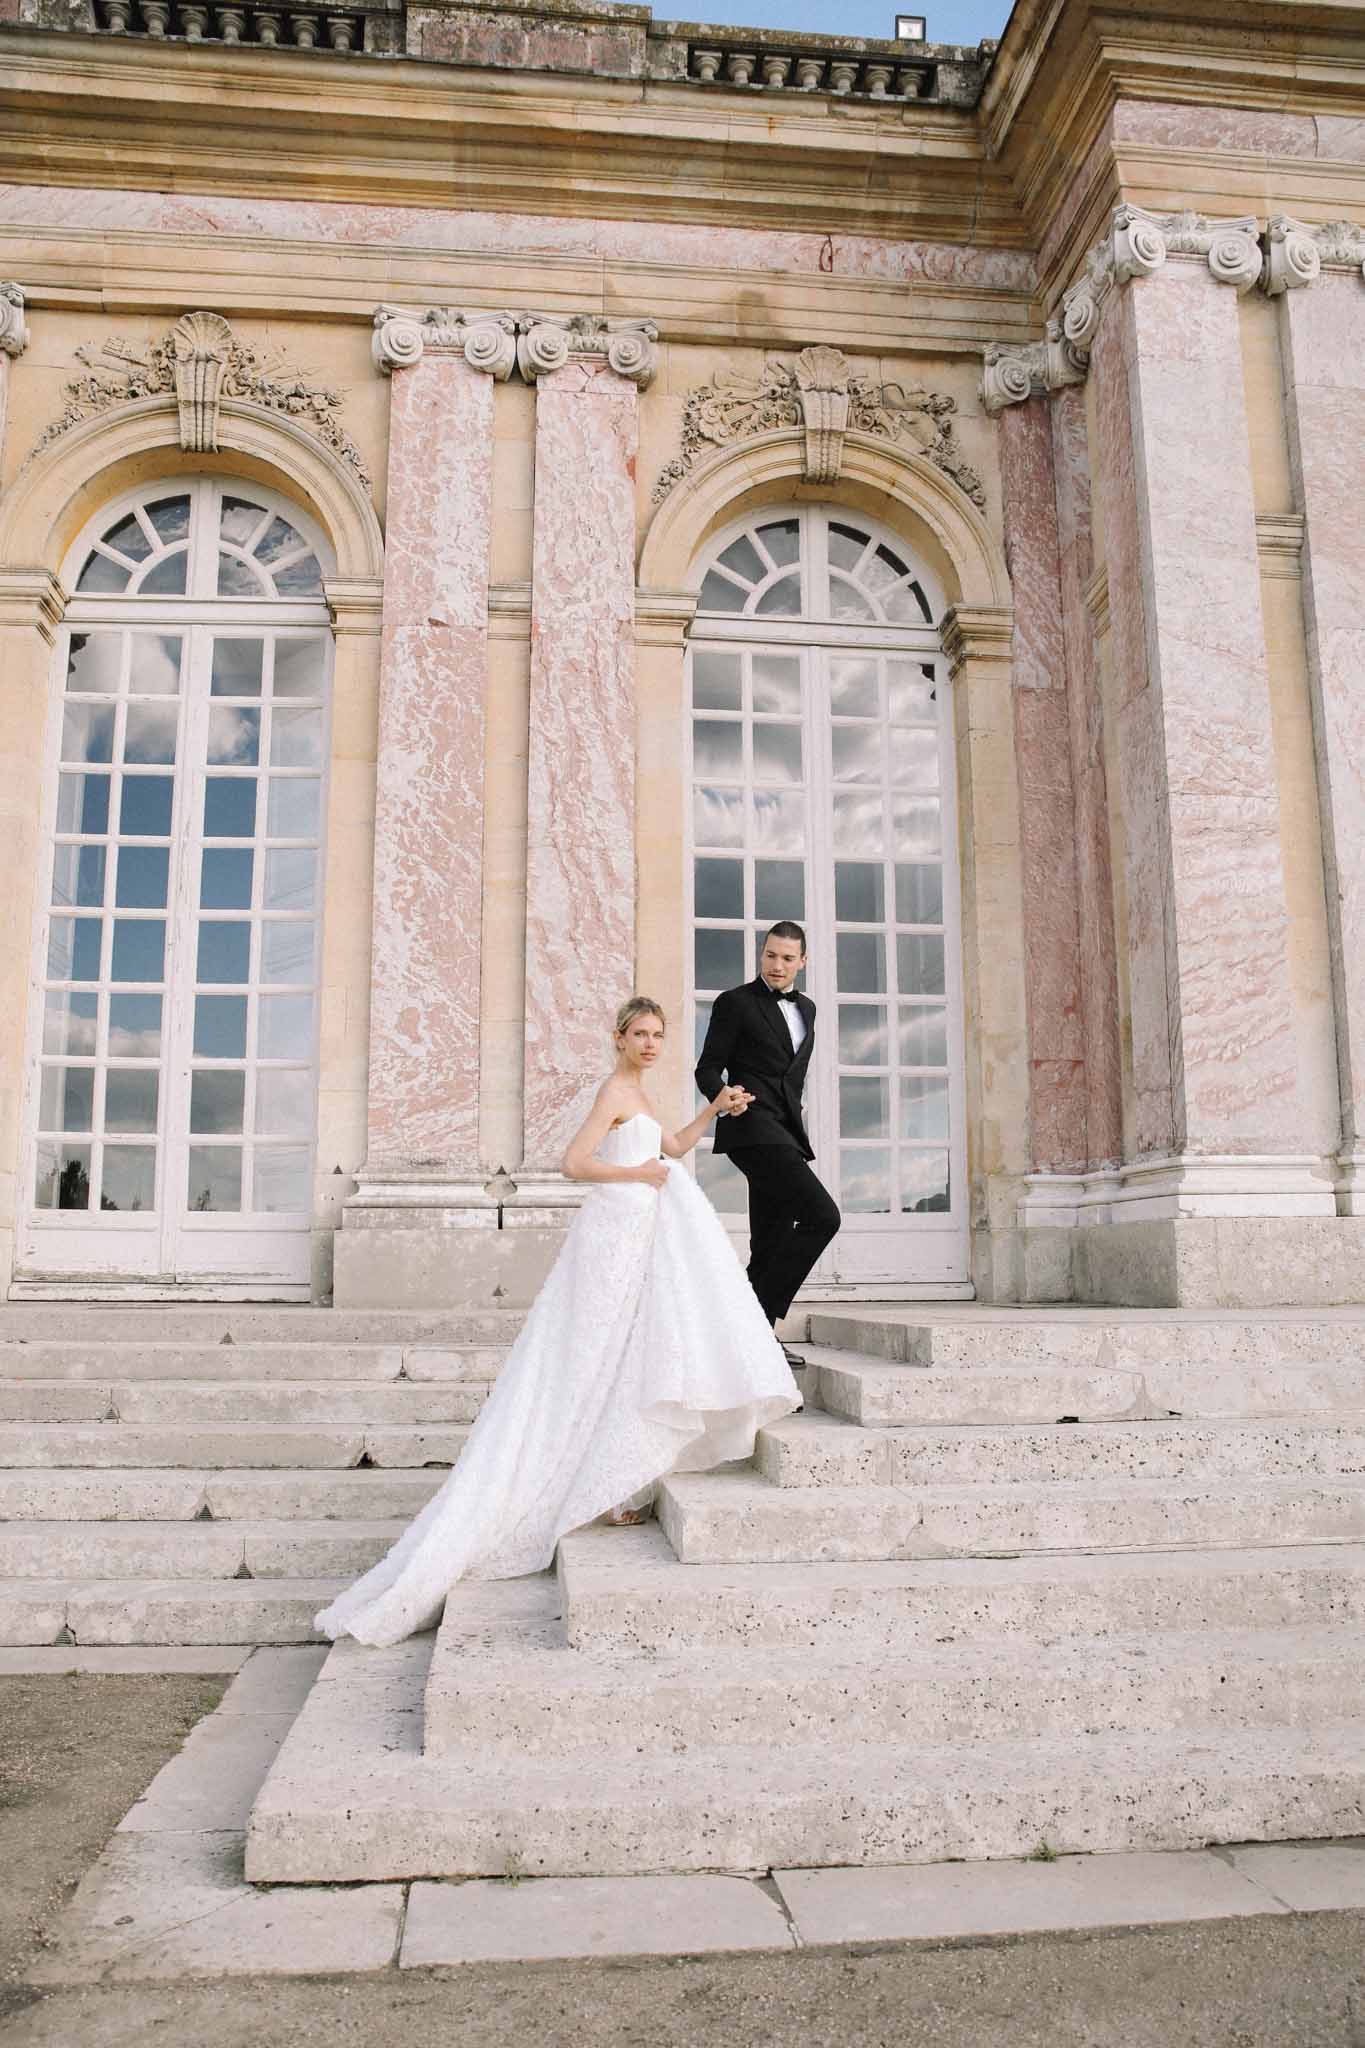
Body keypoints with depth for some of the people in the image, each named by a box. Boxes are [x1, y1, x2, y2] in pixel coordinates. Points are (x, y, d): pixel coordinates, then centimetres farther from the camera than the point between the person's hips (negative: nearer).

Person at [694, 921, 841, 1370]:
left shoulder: (805, 1008, 20)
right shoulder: (735, 1003, -1)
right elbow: (708, 1068, -4)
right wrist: (724, 1096, -24)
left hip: (785, 1132, 7)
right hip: (753, 1127, -7)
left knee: (771, 1240, 7)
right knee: (822, 1216, -19)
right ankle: (758, 1313, -13)